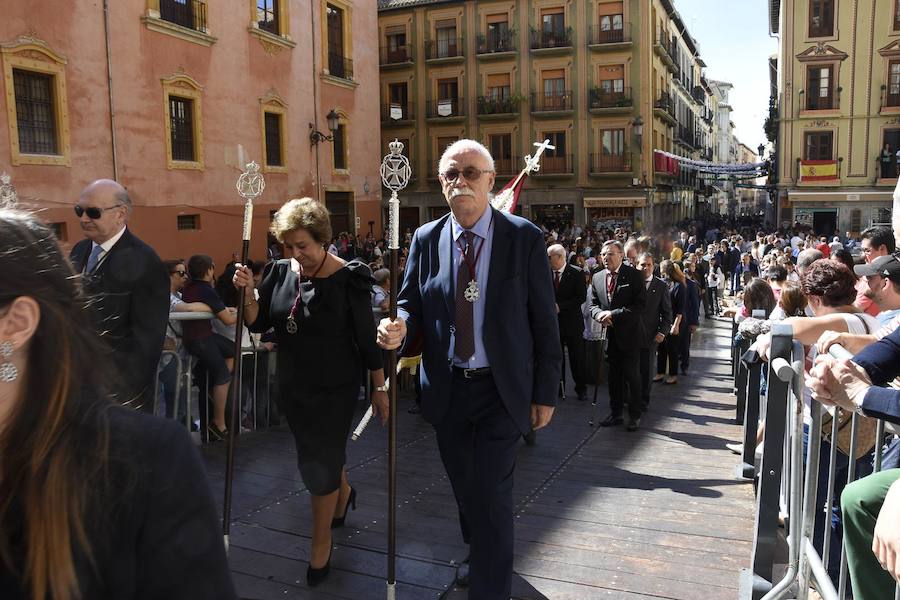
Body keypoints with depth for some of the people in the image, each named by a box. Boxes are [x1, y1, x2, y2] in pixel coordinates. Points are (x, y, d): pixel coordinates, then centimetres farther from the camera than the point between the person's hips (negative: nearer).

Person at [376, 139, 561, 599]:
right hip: (447, 389, 4)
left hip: (501, 391, -4)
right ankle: (481, 558, 47)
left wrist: (545, 394, -5)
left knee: (490, 495, -5)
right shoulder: (426, 239, 1)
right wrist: (399, 329, -19)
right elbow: (412, 305, 5)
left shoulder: (524, 238, -8)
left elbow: (544, 322, -6)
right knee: (465, 489, 20)